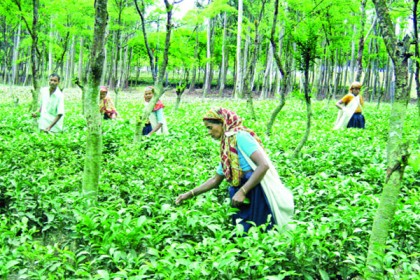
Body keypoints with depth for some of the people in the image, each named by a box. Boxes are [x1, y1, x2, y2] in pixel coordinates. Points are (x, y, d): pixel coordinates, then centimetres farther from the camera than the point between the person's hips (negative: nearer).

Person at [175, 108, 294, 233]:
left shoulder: (240, 136, -11)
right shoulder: (227, 150, 15)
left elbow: (264, 165, -22)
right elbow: (215, 180, 26)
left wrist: (242, 192, -22)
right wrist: (190, 194, 24)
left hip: (259, 193, -9)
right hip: (247, 198, 9)